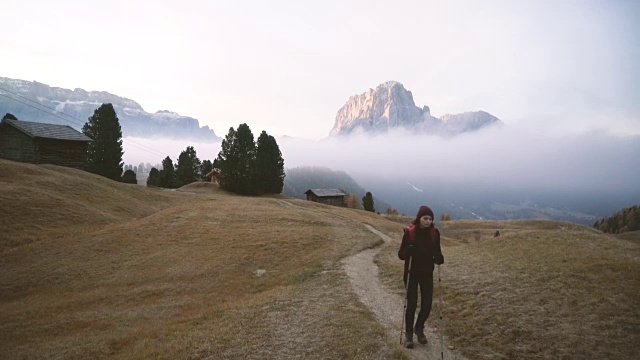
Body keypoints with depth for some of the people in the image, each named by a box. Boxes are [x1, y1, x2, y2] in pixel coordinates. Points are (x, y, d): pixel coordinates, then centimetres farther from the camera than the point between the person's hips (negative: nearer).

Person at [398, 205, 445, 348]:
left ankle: (419, 328, 33)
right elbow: (401, 254, -10)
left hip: (427, 273, 3)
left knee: (427, 305, 6)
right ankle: (409, 334, 21)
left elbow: (437, 251, 5)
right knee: (411, 304, 0)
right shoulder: (409, 232, -14)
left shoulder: (434, 233, -5)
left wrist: (439, 259, -17)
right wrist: (408, 251, -32)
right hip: (412, 273, -3)